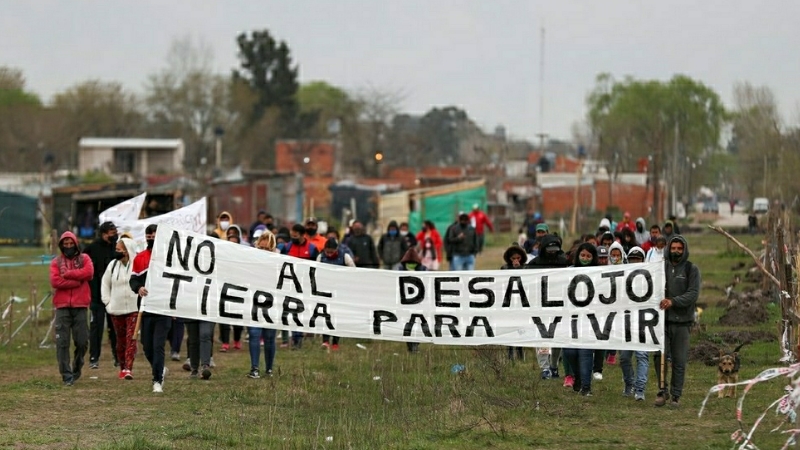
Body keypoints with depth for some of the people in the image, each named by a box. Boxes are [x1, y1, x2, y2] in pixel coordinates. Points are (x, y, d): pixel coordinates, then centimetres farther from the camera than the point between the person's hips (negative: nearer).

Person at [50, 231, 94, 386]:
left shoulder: (84, 259, 10)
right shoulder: (56, 262, 9)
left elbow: (89, 273, -10)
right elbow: (55, 281, -7)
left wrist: (67, 274, -8)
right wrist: (77, 281, -9)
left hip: (80, 306, 0)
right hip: (62, 306, 0)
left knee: (82, 341, 2)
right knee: (62, 342, -6)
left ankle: (77, 368, 24)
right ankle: (66, 375, -4)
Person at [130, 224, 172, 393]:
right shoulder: (139, 258, 8)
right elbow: (133, 279, 12)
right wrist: (138, 288, -12)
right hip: (145, 308, 3)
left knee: (158, 346, -10)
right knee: (147, 347, 8)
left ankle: (157, 380, -5)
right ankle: (160, 370, 33)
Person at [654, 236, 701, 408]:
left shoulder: (691, 269, 2)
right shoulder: (662, 267, 9)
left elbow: (693, 293, -8)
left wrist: (673, 301, -21)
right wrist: (658, 300, -11)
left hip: (682, 320, -1)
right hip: (663, 318, 1)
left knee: (679, 360, 2)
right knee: (659, 354, -9)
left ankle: (676, 395, 11)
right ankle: (662, 389, 7)